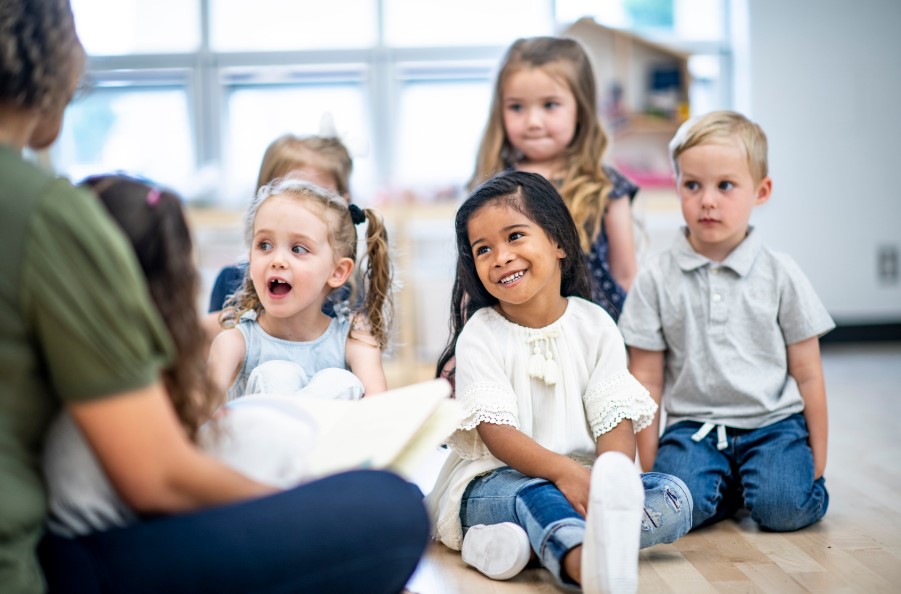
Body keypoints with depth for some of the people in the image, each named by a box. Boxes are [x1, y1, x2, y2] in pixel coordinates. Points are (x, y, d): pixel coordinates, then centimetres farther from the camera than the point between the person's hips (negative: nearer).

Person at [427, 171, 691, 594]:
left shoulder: (595, 326, 5)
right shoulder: (480, 334, -1)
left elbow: (615, 418, -4)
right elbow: (495, 430, -13)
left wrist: (613, 479, -26)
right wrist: (563, 472, -31)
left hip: (584, 479, 4)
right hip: (495, 480, -3)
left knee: (674, 497, -20)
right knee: (535, 495, -35)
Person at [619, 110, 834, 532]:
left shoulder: (780, 274, 1)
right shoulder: (657, 280, 0)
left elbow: (807, 374, 5)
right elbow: (646, 379, 2)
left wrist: (817, 462, 4)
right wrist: (648, 467, 0)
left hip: (774, 422, 0)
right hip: (692, 424, 0)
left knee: (782, 507, -25)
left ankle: (759, 478, 10)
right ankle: (729, 483, 6)